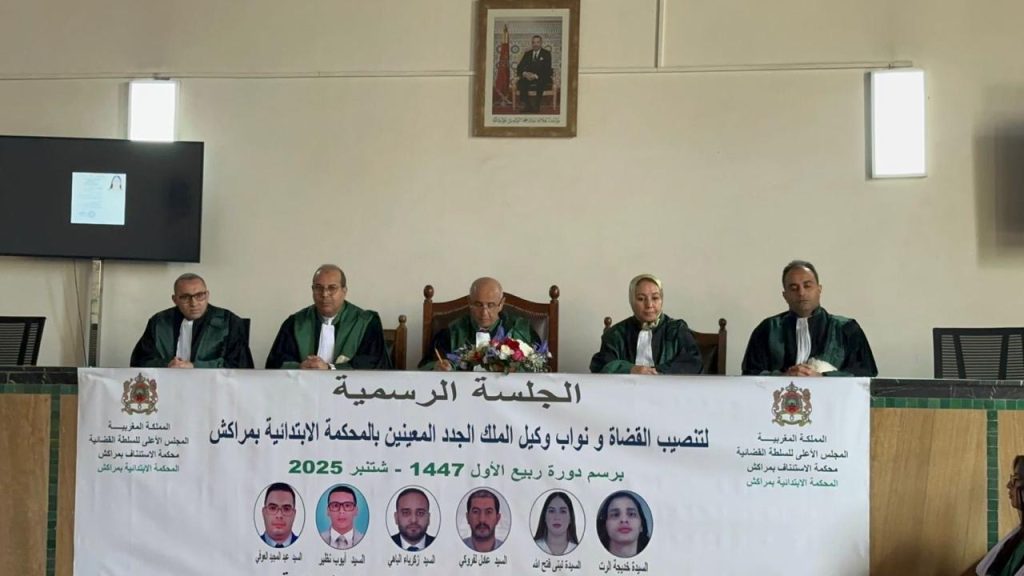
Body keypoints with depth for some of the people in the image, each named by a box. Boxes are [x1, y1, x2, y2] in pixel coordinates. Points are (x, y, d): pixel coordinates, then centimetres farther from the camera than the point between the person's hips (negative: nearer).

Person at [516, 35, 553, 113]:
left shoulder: (546, 54, 6)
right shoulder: (527, 54, 17)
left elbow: (547, 69, -7)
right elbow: (519, 68, 9)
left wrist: (536, 76, -23)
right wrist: (524, 73, -15)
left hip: (541, 80, -3)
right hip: (527, 78, 3)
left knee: (537, 85, -38)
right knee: (521, 83, -30)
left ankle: (535, 108, -31)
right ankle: (526, 107, -28)